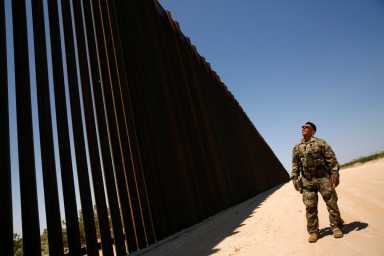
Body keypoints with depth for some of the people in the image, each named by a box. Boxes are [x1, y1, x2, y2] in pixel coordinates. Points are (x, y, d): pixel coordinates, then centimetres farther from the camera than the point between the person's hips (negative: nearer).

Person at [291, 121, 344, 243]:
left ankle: (336, 227, 16)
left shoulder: (320, 143, 2)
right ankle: (313, 232, 10)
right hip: (307, 181, 2)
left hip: (323, 178, -2)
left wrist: (335, 173, -9)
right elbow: (295, 165, 12)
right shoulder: (297, 148, 11)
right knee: (310, 207, 2)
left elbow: (332, 159, -1)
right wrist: (294, 178, 3)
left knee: (331, 202, 1)